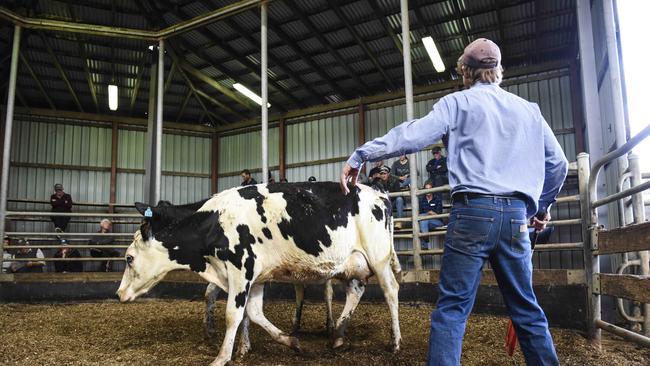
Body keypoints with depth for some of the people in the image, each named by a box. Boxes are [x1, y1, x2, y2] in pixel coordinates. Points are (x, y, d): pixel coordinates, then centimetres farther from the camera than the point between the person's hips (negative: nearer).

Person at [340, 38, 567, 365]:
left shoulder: (458, 103, 5)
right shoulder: (529, 110, 18)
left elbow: (411, 136, -8)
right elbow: (558, 164, 19)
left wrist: (361, 155, -4)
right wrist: (543, 205, 33)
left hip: (473, 210, -4)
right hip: (516, 214, 4)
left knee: (452, 307, -2)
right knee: (526, 307, 15)